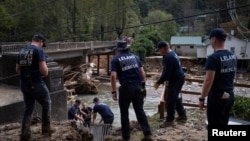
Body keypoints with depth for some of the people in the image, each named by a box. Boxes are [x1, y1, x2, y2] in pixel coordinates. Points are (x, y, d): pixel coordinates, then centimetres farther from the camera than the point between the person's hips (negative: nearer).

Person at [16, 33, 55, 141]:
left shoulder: (22, 51, 11)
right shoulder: (39, 50, -12)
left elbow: (17, 69, 16)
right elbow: (43, 69, -20)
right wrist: (45, 73, 0)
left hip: (23, 83, 7)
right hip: (36, 83, -7)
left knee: (28, 108, 16)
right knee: (46, 104, 14)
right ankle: (46, 128, 21)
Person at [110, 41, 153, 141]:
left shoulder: (116, 59, 2)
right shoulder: (135, 56, 14)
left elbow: (113, 76, -11)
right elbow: (142, 72, 8)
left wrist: (113, 91, -6)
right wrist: (143, 86, 12)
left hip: (126, 88, -4)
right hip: (138, 87, 4)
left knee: (124, 112, 13)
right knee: (140, 111, 14)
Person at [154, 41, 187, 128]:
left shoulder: (169, 57, -22)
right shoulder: (172, 54, 12)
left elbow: (167, 72, -23)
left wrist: (158, 82, -16)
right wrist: (163, 80, 14)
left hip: (176, 80, -11)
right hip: (179, 78, 11)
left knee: (170, 100, -4)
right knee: (175, 98, 21)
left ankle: (169, 120, 3)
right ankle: (182, 115, 31)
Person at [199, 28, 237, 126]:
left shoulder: (213, 58, -19)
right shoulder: (233, 56, 7)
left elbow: (208, 81, -22)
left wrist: (202, 98, -14)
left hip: (217, 97, -8)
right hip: (230, 95, 8)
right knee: (223, 124, 20)